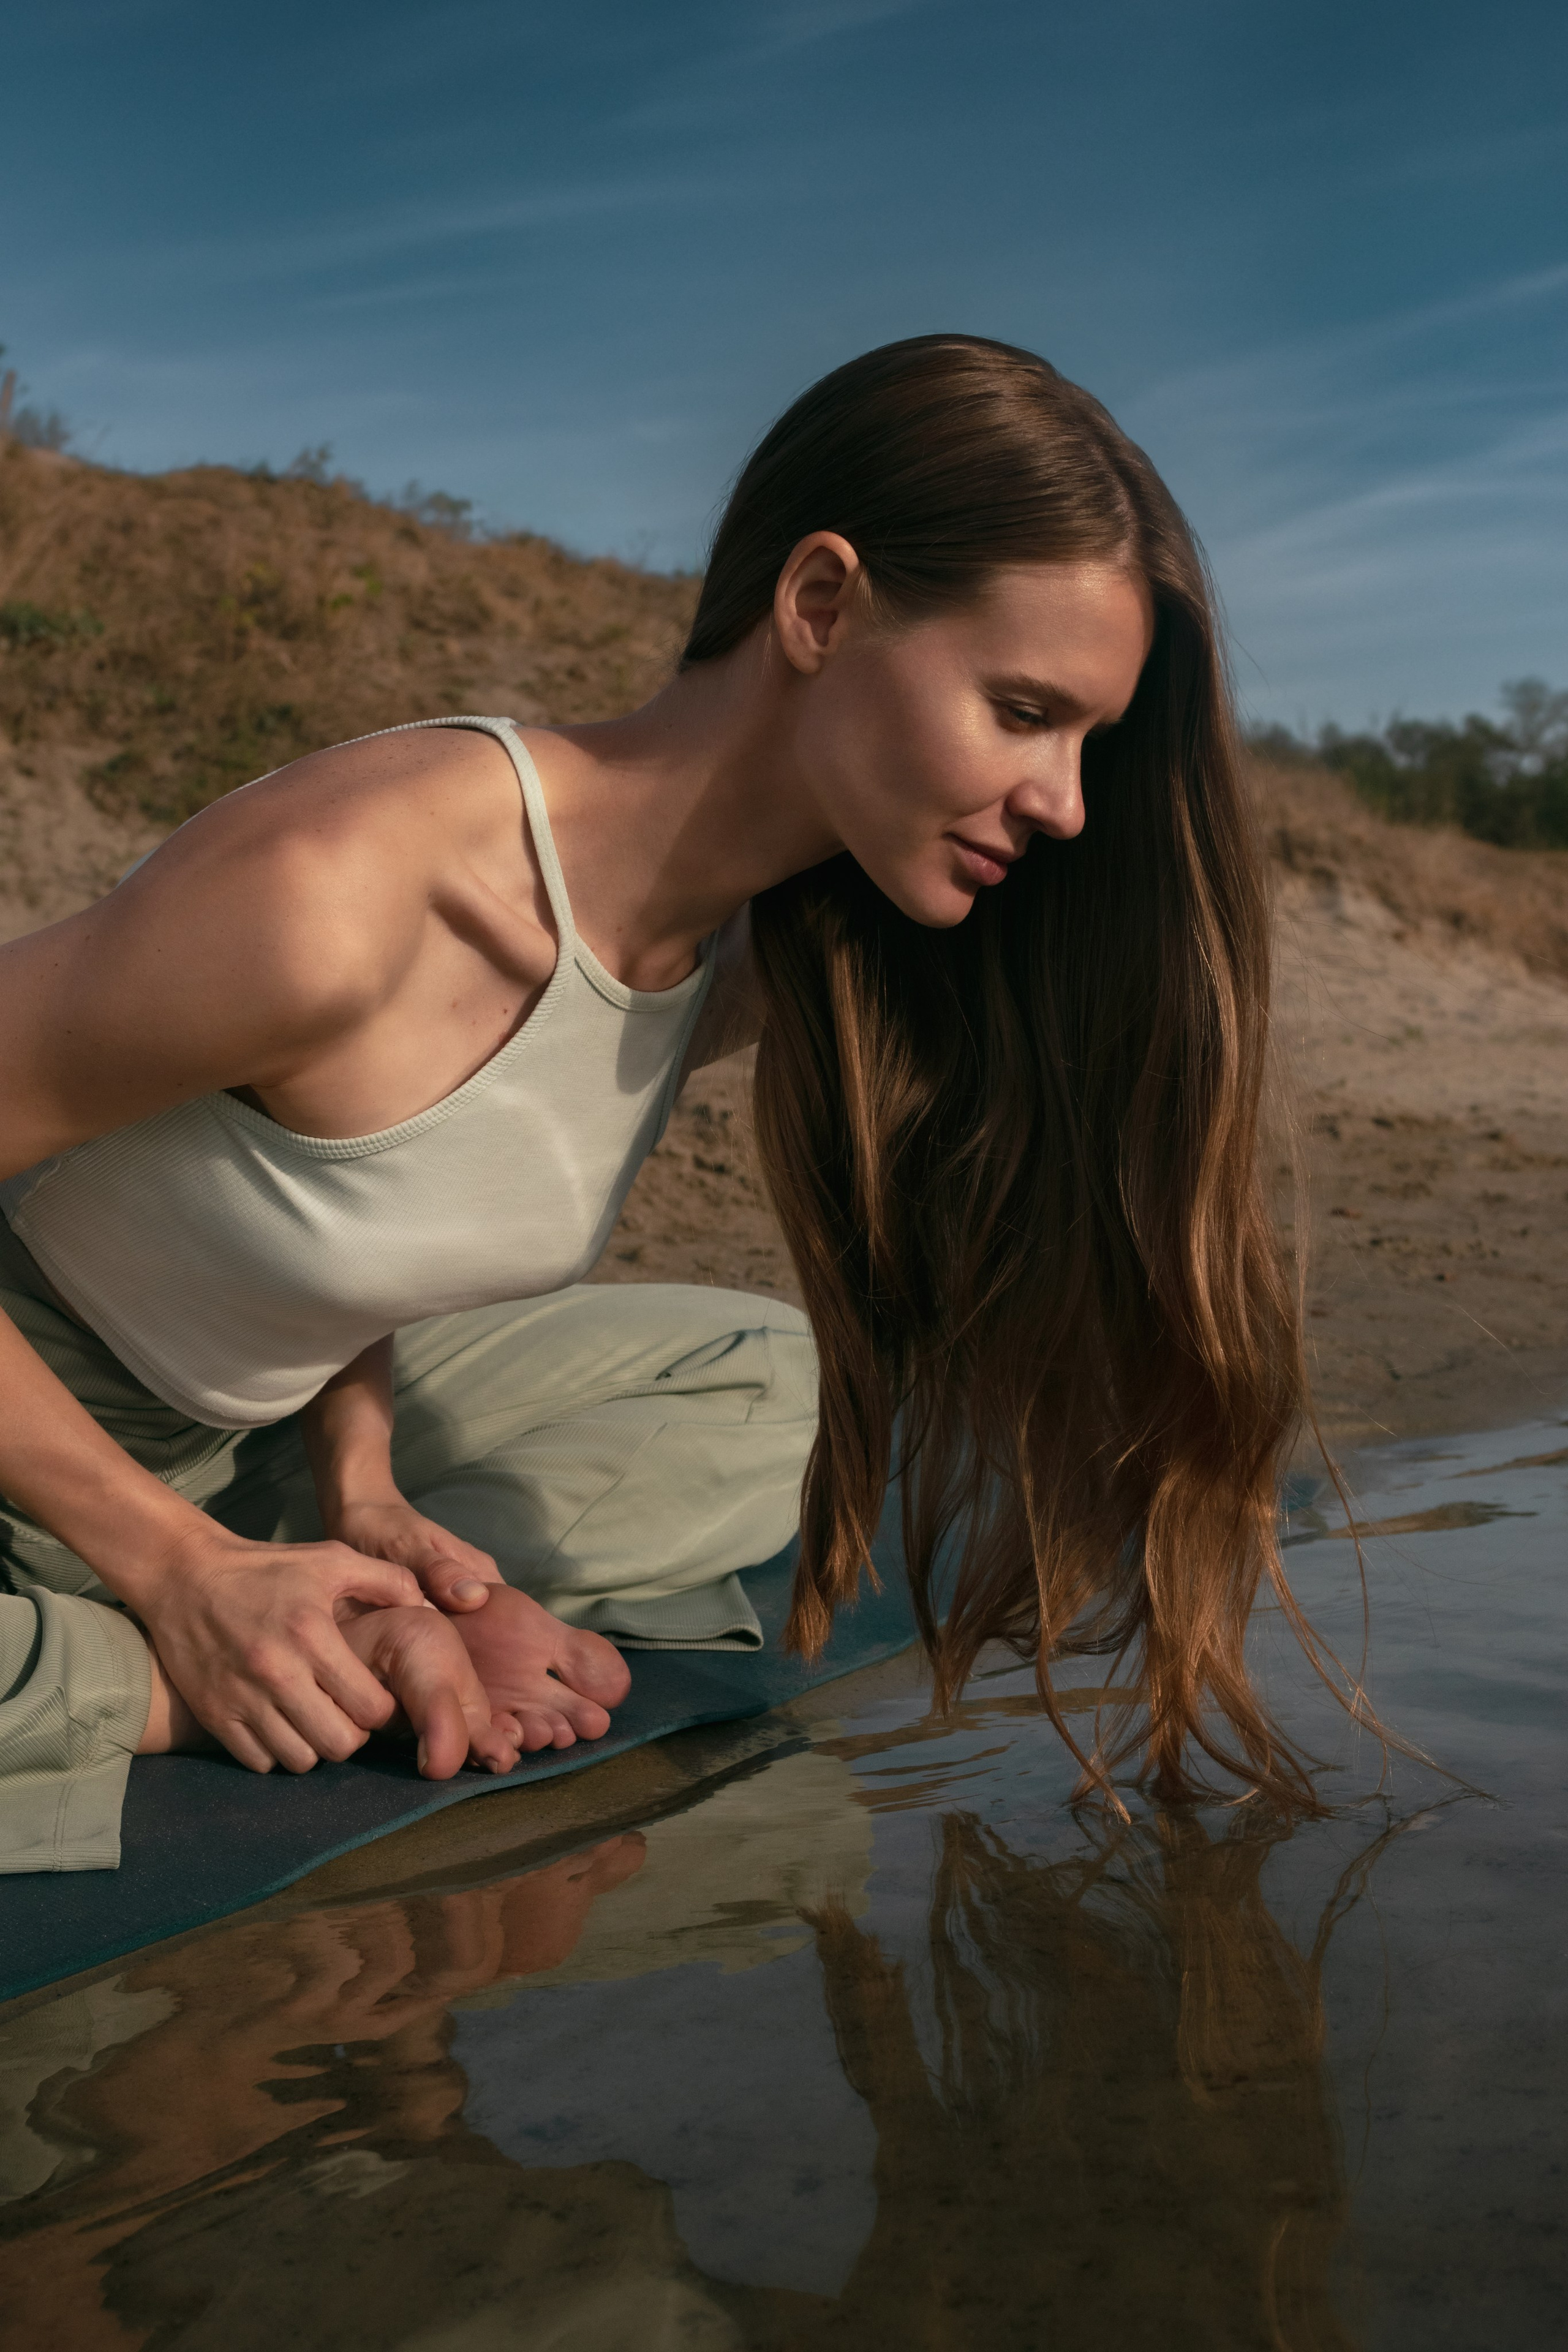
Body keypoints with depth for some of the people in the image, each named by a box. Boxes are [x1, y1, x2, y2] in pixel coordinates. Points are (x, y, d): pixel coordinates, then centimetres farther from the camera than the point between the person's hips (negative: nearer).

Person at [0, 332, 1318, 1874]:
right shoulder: (332, 893, -36)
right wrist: (176, 1571, -22)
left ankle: (338, 1619, -8)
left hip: (272, 1409, 7)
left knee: (792, 1392, 8)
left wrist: (364, 1478, -10)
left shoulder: (760, 956, -11)